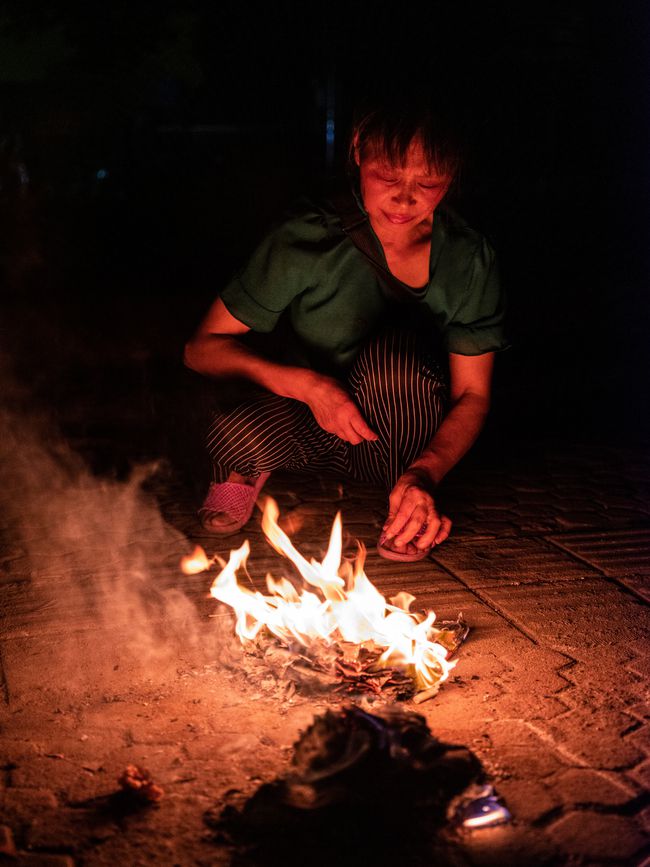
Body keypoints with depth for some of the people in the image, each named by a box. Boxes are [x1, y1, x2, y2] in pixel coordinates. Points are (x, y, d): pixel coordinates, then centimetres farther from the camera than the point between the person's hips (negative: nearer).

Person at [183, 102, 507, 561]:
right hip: (307, 420, -1)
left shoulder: (468, 259, -14)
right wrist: (308, 385, -29)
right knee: (241, 434, -35)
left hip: (408, 439, 1)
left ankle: (412, 511, -8)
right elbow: (202, 347, -15)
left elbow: (473, 394, -9)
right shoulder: (308, 238, -19)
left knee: (397, 350, -33)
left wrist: (427, 472, -28)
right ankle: (246, 470, 4)